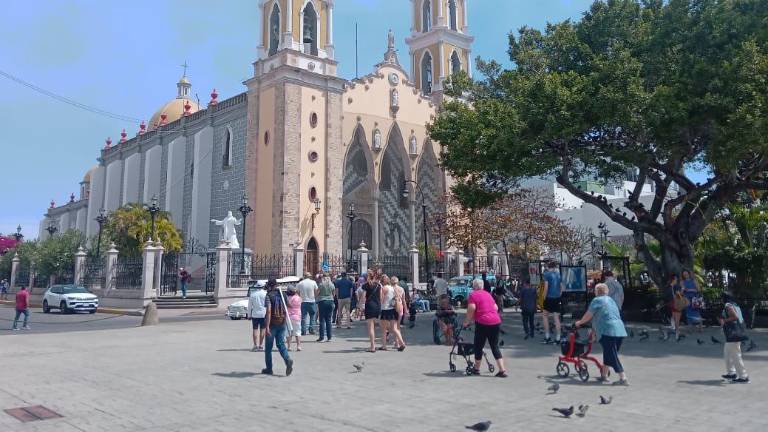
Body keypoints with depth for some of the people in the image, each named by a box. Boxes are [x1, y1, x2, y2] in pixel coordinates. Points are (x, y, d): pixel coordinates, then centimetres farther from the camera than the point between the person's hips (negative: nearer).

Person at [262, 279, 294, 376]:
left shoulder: (269, 296, -9)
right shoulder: (282, 295, 9)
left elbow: (269, 311, -19)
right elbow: (286, 310, 12)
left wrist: (267, 327, -23)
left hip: (272, 324, -5)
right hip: (282, 324, 5)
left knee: (268, 347, 9)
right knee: (281, 344, 7)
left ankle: (269, 368, 16)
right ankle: (288, 360, -19)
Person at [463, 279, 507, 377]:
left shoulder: (473, 295, -2)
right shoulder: (487, 294, 18)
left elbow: (471, 308, -15)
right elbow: (496, 308, 19)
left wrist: (467, 321, -6)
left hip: (483, 323, -6)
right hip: (496, 322, 6)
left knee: (478, 346, 10)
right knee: (495, 347, 11)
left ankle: (476, 368, 23)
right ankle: (502, 370, 3)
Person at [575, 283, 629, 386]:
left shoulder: (597, 300, -1)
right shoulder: (611, 300, 24)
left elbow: (588, 315, 2)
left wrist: (579, 322, 19)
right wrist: (595, 327, 41)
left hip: (608, 332, -8)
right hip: (620, 331, 8)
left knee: (612, 356, -6)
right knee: (608, 354, 19)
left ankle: (623, 379, -12)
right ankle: (604, 375, 27)